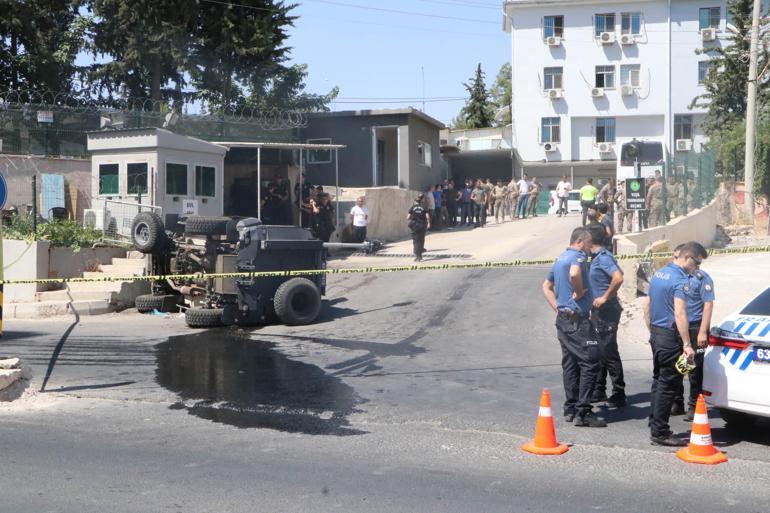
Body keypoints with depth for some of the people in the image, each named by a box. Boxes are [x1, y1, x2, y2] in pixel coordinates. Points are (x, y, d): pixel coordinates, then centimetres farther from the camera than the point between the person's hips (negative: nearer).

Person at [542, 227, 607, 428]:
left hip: (563, 319, 10)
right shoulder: (578, 256, -11)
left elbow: (547, 286, 24)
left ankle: (570, 409, 18)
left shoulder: (560, 259, 17)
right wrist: (579, 292, -17)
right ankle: (583, 412, -8)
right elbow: (574, 273, -34)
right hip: (578, 319, -10)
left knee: (570, 364, 13)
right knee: (590, 363, -7)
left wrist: (557, 307, 15)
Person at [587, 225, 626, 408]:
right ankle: (599, 391, 24)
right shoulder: (598, 257, 13)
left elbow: (618, 278, -30)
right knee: (599, 351, 15)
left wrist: (605, 297, -21)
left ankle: (619, 394, 1)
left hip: (606, 311, -10)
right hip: (599, 311, 10)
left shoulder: (603, 258, -16)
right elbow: (618, 272, 27)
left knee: (609, 352, -5)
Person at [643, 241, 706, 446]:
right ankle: (660, 432, 1)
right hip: (670, 337, -9)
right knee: (668, 385, -3)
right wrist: (687, 345, -26)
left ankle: (655, 425, 24)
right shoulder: (681, 279, -17)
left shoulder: (658, 274, 12)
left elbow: (647, 305, 19)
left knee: (658, 381, 17)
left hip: (656, 334, 9)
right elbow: (679, 314, -26)